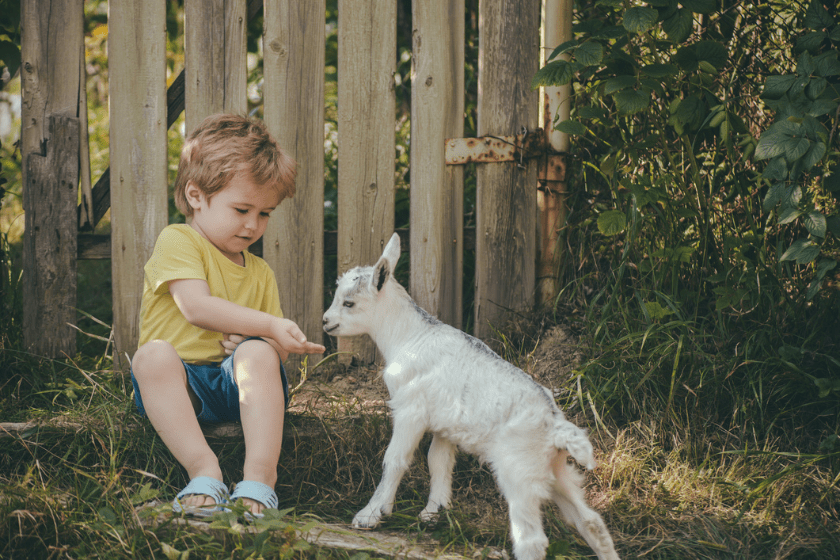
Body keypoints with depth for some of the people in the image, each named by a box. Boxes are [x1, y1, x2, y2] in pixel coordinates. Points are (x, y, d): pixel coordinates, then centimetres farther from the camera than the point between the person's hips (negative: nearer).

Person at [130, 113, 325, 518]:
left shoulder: (260, 273, 18)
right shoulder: (177, 241, 0)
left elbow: (276, 350, 15)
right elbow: (197, 308, -17)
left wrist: (255, 344, -10)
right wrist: (270, 326, -21)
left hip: (236, 382, 3)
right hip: (179, 381, -3)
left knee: (258, 353, -29)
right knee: (153, 354, -35)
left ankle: (260, 474, -37)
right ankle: (203, 470, -40)